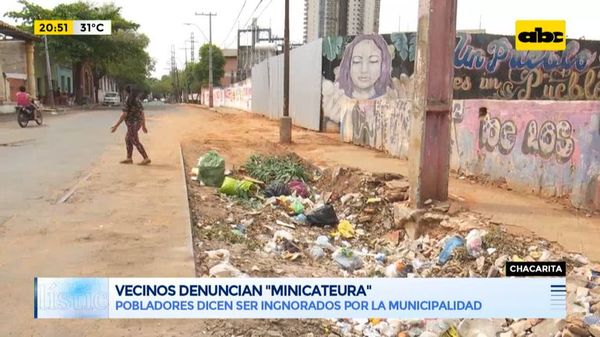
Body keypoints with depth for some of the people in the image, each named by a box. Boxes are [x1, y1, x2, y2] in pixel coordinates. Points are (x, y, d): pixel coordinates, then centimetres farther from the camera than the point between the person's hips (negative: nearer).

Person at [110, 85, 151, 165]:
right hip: (137, 123, 9)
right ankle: (129, 158, 21)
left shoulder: (128, 100, -15)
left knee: (135, 142, -2)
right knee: (127, 138, 19)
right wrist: (143, 125, 19)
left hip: (132, 124, -9)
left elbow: (124, 114, -19)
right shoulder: (137, 100, 10)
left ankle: (146, 159, -4)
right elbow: (142, 113, 12)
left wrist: (116, 126, -15)